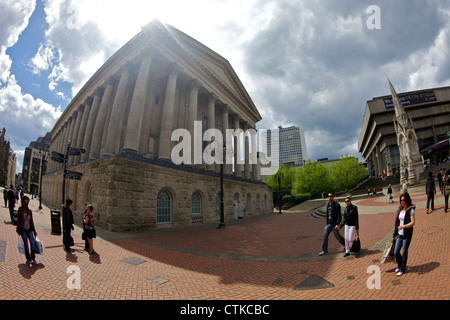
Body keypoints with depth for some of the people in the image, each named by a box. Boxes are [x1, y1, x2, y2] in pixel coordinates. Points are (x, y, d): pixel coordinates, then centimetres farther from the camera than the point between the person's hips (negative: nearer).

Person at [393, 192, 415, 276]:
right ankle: (400, 265, 31)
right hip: (400, 234, 5)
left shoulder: (410, 210, -10)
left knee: (404, 252, 5)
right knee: (396, 252, 6)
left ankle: (402, 269, 21)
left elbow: (413, 222, -16)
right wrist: (395, 234, 17)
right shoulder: (400, 210, 8)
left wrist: (404, 226, -32)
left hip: (407, 235, -5)